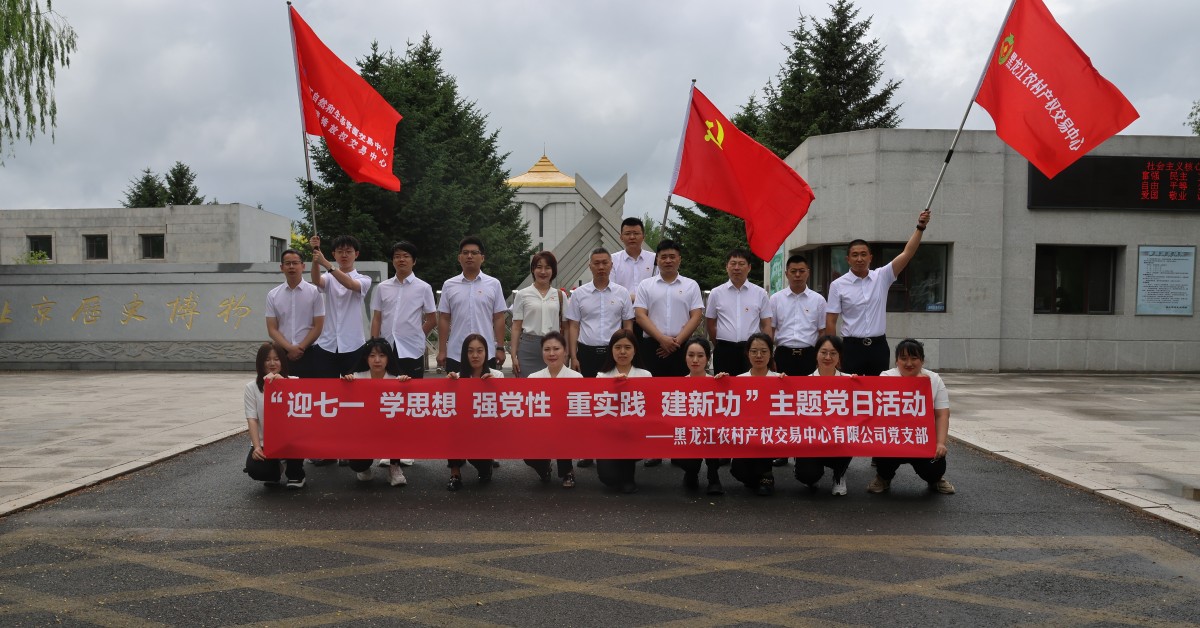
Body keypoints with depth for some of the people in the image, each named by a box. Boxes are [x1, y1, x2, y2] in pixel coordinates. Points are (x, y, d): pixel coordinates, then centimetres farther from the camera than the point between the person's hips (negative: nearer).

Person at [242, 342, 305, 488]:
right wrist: (257, 447, -18)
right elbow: (252, 419, -5)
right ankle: (276, 475, 12)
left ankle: (295, 474, -3)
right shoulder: (252, 387, 3)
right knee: (255, 469, -27)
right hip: (264, 443, 0)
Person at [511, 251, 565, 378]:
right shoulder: (522, 295, 3)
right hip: (529, 348, -2)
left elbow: (564, 327, 11)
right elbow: (516, 327, 3)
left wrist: (566, 355, 6)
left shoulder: (559, 295, 9)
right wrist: (514, 356, -2)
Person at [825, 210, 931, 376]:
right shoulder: (838, 285, -2)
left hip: (878, 346, 3)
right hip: (852, 347, -3)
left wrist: (920, 228, -13)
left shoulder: (882, 277, 5)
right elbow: (830, 321, -2)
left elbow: (907, 254, -3)